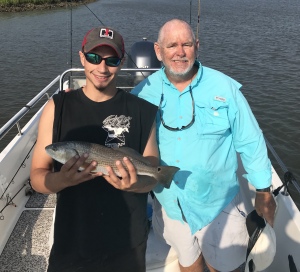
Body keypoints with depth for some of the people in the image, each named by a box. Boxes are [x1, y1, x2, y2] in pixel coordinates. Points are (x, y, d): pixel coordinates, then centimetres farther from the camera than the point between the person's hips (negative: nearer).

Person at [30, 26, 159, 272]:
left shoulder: (142, 110, -7)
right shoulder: (58, 107, -6)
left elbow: (152, 176, -3)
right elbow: (37, 177, -5)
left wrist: (133, 185, -24)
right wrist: (61, 179, -26)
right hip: (71, 242, 0)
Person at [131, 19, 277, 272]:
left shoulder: (224, 88, -13)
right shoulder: (143, 93, -8)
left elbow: (250, 142, -5)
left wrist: (263, 191, 0)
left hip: (218, 204, -2)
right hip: (169, 205, 2)